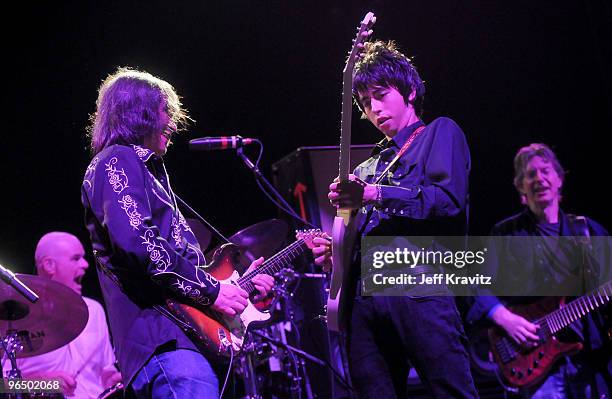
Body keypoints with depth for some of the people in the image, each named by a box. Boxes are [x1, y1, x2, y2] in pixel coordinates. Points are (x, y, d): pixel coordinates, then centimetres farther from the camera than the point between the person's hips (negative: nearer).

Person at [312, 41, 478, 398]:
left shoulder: (440, 134, 14)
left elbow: (450, 199, -5)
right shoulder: (367, 168, 32)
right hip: (365, 297, 6)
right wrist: (335, 253, 8)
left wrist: (375, 195, -10)